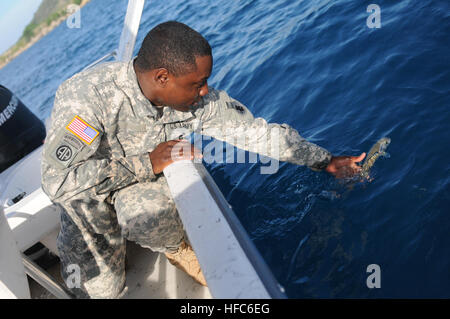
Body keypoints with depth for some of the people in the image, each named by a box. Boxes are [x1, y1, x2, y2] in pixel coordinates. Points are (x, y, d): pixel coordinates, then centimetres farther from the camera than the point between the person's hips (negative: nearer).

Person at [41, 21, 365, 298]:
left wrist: (325, 161, -6)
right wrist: (148, 163, -32)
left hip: (141, 181, 2)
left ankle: (177, 246, 2)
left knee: (148, 212, -34)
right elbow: (58, 182, -34)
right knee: (100, 288, -9)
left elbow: (258, 131, -12)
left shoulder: (200, 101, -20)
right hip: (82, 184, -1)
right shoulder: (88, 96, -33)